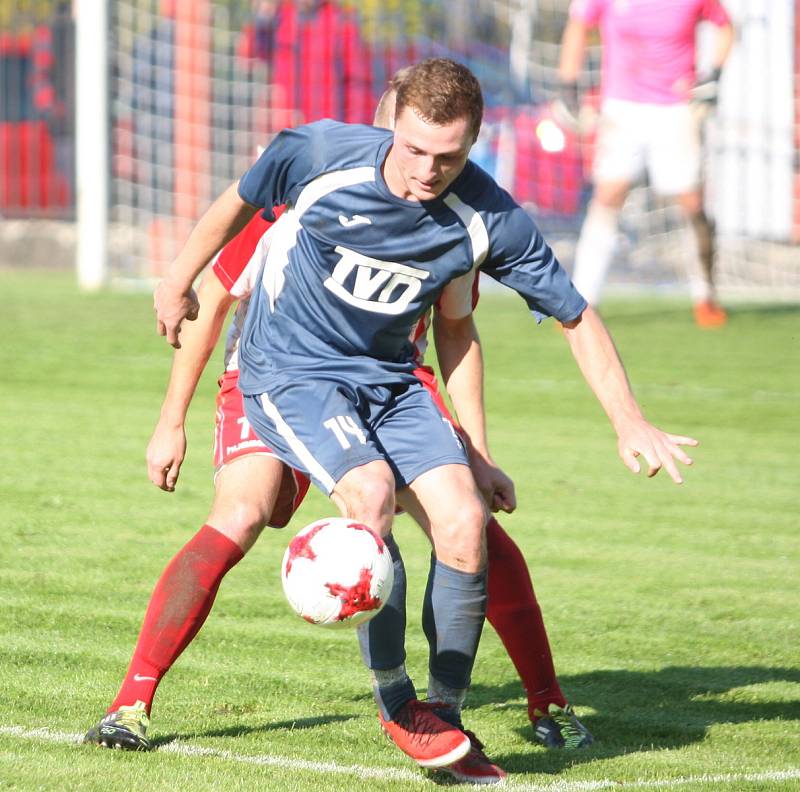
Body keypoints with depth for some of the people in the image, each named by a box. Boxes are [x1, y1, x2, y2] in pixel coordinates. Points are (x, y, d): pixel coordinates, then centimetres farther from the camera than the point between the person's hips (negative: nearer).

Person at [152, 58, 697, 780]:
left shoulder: (489, 220, -16)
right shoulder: (323, 154, -21)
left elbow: (575, 315, -4)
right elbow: (240, 202, 1)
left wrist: (630, 423, -10)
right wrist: (179, 281, 14)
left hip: (388, 380, 3)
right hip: (290, 371, -3)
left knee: (463, 520, -16)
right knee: (372, 491, -29)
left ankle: (445, 717, 3)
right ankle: (396, 705, -14)